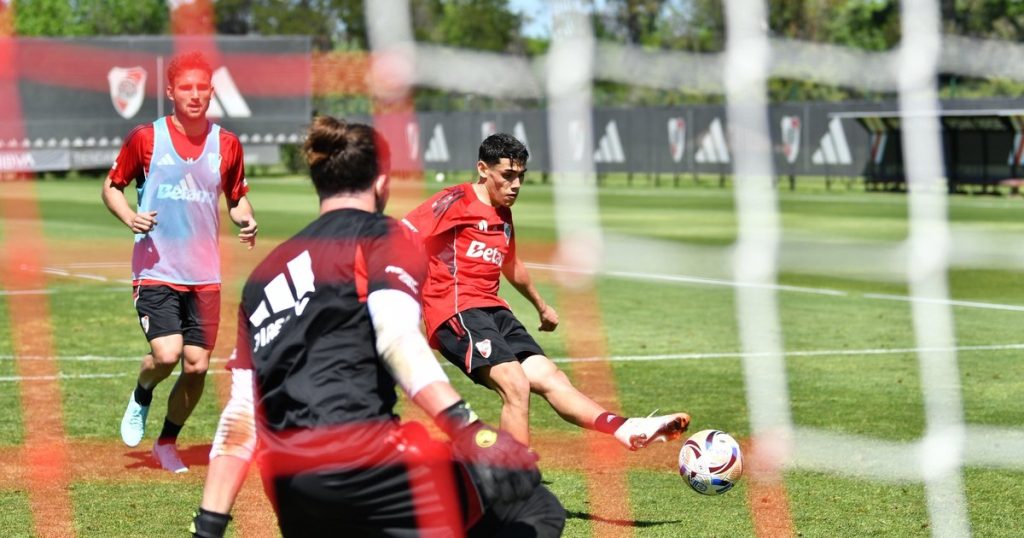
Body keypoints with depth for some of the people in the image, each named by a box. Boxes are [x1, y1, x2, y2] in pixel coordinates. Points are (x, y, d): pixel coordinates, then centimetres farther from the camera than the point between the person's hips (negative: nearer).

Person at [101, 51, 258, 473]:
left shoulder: (227, 144, 5)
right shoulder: (146, 138, -3)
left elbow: (237, 199, 16)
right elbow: (111, 187, 7)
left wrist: (245, 221, -6)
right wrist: (129, 217, -13)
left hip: (204, 276, 3)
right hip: (156, 272, -3)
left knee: (197, 367, 2)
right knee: (166, 355, -20)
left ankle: (167, 443, 25)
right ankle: (140, 399, 16)